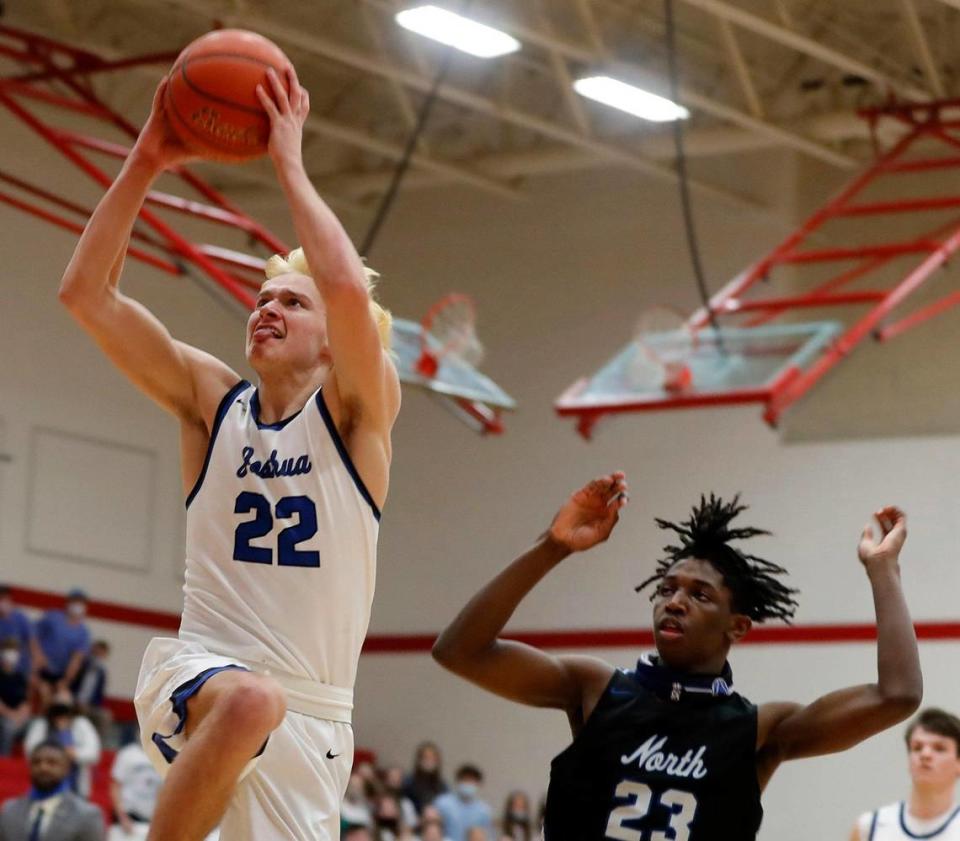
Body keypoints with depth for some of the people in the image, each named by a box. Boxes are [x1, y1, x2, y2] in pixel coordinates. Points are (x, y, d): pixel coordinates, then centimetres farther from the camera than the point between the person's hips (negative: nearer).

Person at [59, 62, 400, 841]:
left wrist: (288, 162, -12)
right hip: (198, 674, -1)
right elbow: (86, 294, 0)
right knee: (249, 700, -37)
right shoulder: (211, 399, 7)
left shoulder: (358, 411, 0)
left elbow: (350, 288, -21)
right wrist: (146, 164, -6)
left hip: (311, 713, 1)